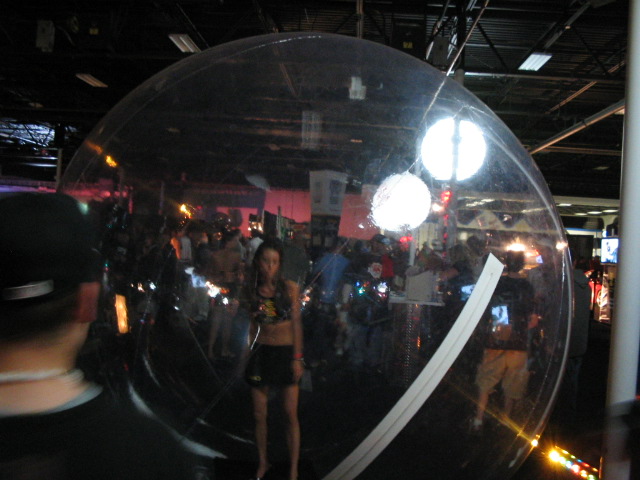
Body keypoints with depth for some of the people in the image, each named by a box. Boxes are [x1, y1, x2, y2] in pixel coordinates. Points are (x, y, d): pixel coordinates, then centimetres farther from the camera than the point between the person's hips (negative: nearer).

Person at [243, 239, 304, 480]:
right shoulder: (251, 290, 0)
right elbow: (253, 324, 9)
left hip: (286, 353, -2)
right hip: (261, 353, 2)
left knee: (291, 414, 1)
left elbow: (296, 323, -5)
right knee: (259, 414, 9)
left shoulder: (290, 288, -8)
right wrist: (250, 350, 8)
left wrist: (297, 358, -8)